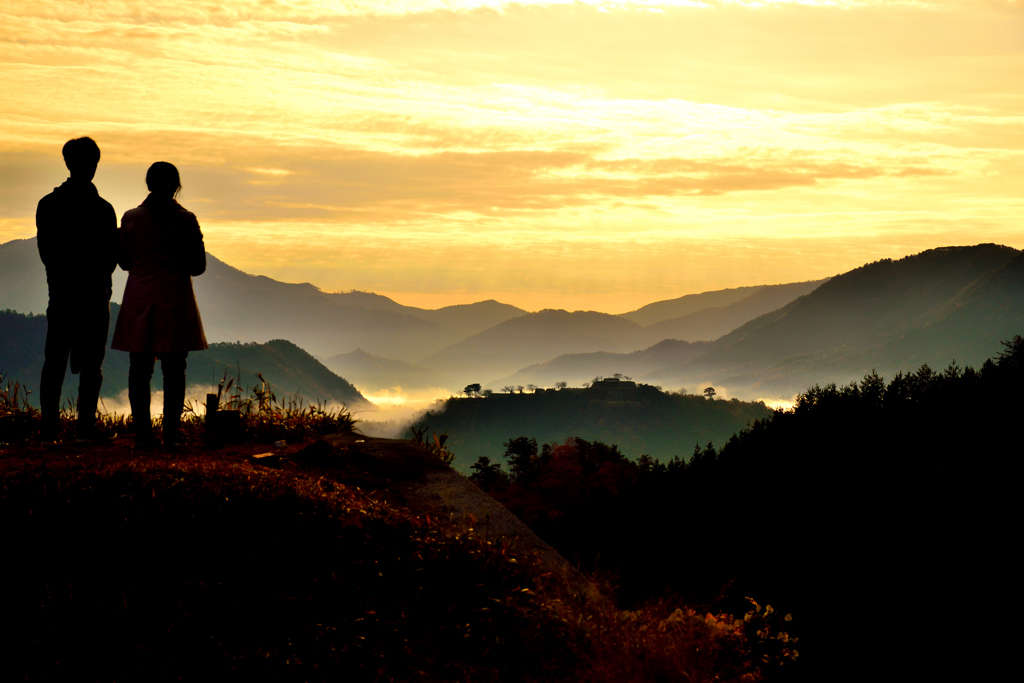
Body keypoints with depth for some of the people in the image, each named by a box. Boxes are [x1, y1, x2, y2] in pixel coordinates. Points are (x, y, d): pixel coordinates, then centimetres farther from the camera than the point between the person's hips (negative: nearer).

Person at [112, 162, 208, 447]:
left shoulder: (131, 218, -1)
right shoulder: (185, 220, -5)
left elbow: (123, 260, 7)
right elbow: (198, 265, -2)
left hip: (139, 298, 2)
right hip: (175, 300, -1)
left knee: (140, 369, 5)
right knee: (173, 370, 3)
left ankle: (143, 431, 3)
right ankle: (171, 431, 0)